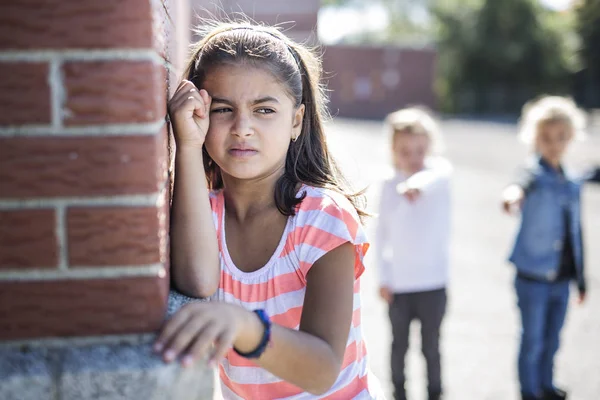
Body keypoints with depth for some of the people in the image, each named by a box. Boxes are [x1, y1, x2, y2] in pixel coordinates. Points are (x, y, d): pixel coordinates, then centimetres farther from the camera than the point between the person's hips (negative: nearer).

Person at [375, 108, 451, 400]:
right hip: (398, 284, 2)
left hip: (433, 281, -2)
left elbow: (440, 174, -35)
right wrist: (383, 278, 1)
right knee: (399, 345, 16)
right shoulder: (389, 187, -1)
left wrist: (419, 183, -59)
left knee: (431, 346, 10)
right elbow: (382, 234, 5)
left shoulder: (438, 170, -9)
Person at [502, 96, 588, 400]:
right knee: (532, 339, 6)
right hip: (533, 276, -6)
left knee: (552, 338, 19)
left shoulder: (572, 183, 8)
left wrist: (580, 277, 18)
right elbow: (525, 182, -39)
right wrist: (514, 193, -63)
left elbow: (576, 232, 16)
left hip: (561, 277, 6)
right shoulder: (535, 172, -12)